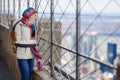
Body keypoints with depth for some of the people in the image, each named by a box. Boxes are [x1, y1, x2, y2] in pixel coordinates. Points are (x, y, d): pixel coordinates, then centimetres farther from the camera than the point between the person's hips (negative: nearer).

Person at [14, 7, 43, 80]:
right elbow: (18, 42, -10)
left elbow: (34, 41, 12)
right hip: (22, 56, -6)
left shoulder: (33, 26, 8)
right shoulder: (19, 25, -10)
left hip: (31, 55, 6)